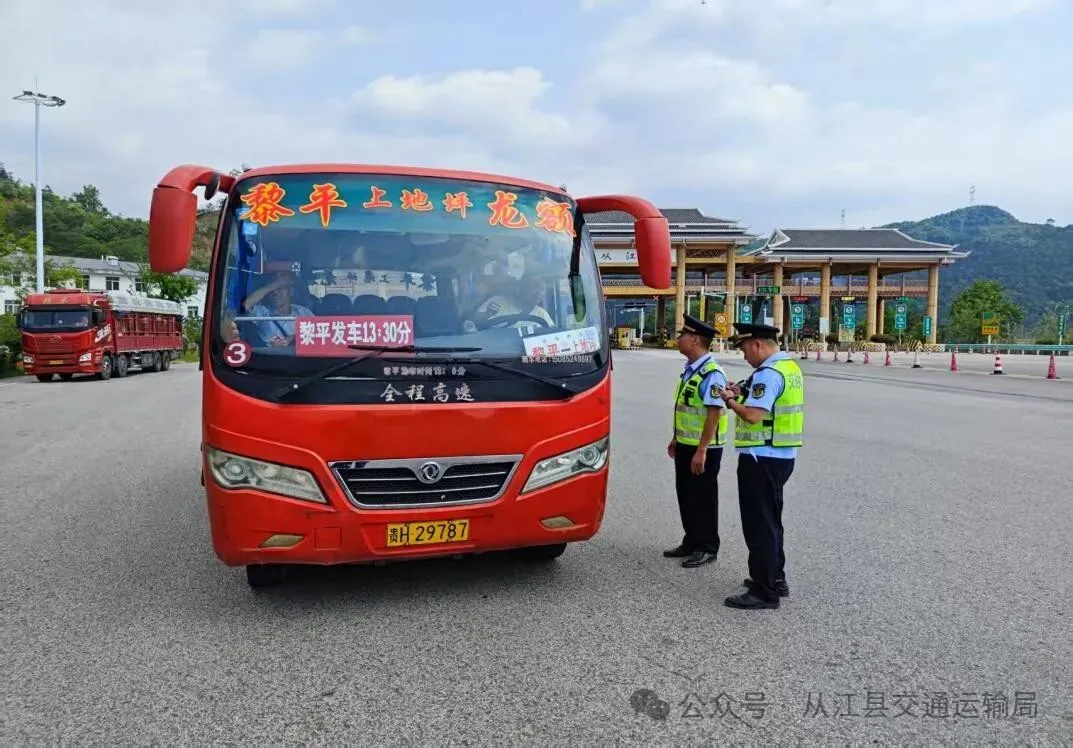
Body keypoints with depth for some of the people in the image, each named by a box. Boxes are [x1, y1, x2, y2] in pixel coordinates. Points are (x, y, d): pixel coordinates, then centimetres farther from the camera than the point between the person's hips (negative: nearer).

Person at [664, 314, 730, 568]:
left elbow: (714, 413, -24)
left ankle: (707, 548, 18)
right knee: (685, 494, 16)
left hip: (703, 449, -9)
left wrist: (701, 451, -24)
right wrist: (676, 438, 20)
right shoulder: (689, 370, 9)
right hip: (685, 445, 9)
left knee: (703, 498, 3)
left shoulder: (711, 374, -20)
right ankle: (691, 542, 31)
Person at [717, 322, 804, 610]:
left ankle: (764, 591, 5)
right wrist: (743, 394, 10)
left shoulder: (768, 373, -19)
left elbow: (753, 416, -26)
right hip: (782, 455, 11)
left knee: (759, 524, -2)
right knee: (770, 520, 21)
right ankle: (775, 579, 33)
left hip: (761, 458, -11)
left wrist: (731, 401, -9)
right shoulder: (791, 367, 13)